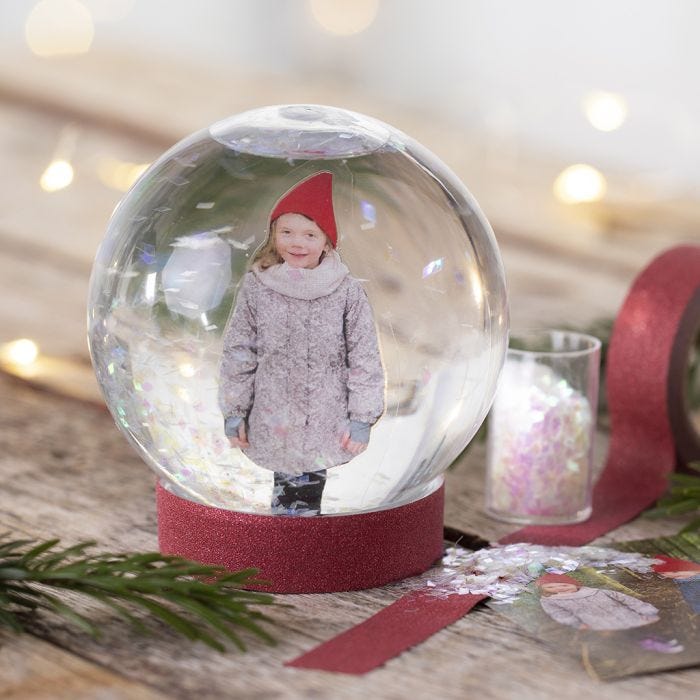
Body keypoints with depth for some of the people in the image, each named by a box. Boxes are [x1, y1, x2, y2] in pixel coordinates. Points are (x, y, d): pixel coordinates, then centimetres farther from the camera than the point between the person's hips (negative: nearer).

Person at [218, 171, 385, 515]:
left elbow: (365, 357, 0)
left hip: (324, 426, 0)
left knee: (307, 500, 1)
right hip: (273, 422, 0)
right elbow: (238, 352, 4)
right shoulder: (255, 287, -1)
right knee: (287, 496, 2)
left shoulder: (348, 291, -3)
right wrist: (234, 412, 5)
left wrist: (362, 417, -2)